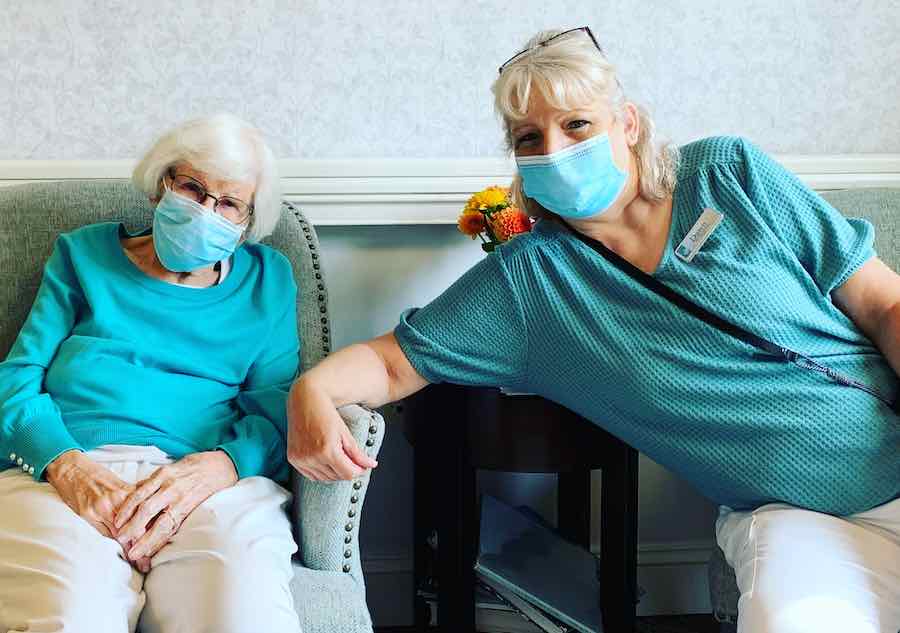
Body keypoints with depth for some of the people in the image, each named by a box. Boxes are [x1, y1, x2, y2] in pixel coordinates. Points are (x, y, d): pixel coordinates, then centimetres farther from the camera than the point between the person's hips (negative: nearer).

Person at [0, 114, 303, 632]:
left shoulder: (266, 279, 20)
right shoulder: (86, 255, 19)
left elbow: (277, 408, 9)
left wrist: (213, 468, -14)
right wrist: (68, 466, -12)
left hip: (213, 481, 1)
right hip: (63, 471, 0)